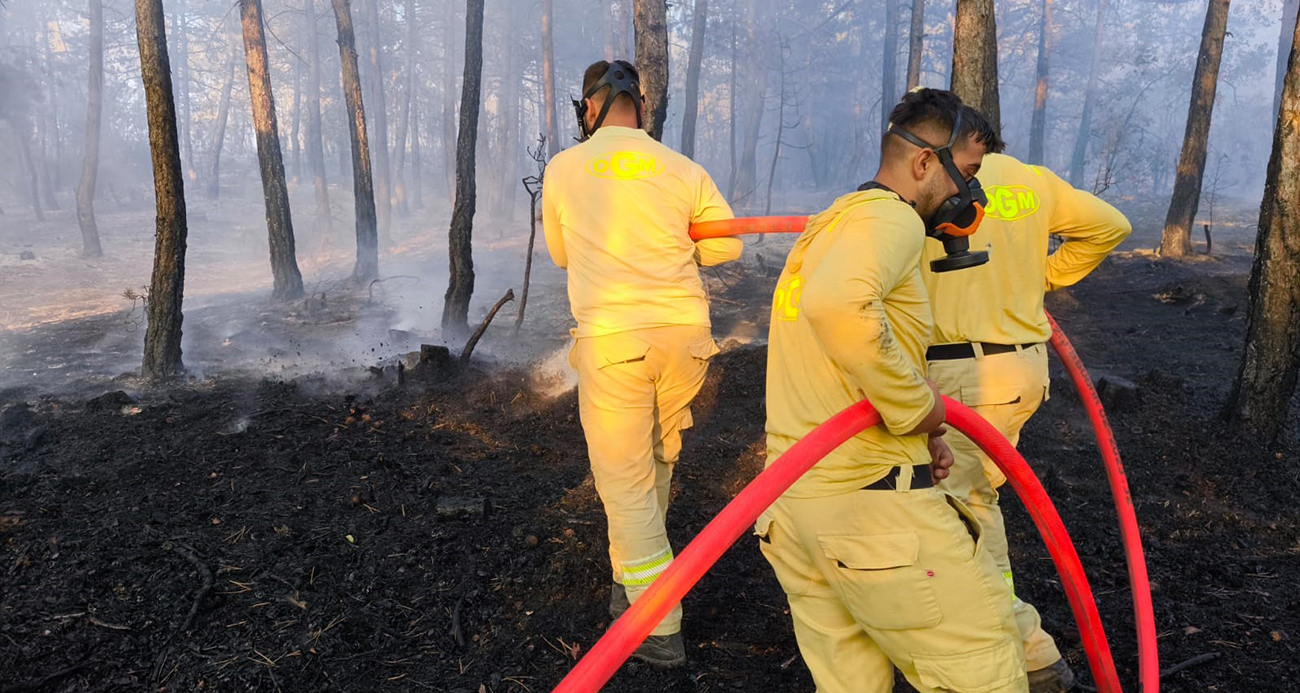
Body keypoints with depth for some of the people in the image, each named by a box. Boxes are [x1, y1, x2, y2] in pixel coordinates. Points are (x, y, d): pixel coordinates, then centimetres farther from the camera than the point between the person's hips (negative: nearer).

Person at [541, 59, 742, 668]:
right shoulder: (683, 170, 5)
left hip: (611, 338, -2)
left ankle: (660, 629, 7)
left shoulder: (563, 169, 5)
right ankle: (632, 580, 40)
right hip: (684, 331, 3)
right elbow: (726, 245, 9)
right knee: (658, 463, 21)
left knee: (625, 480, 6)